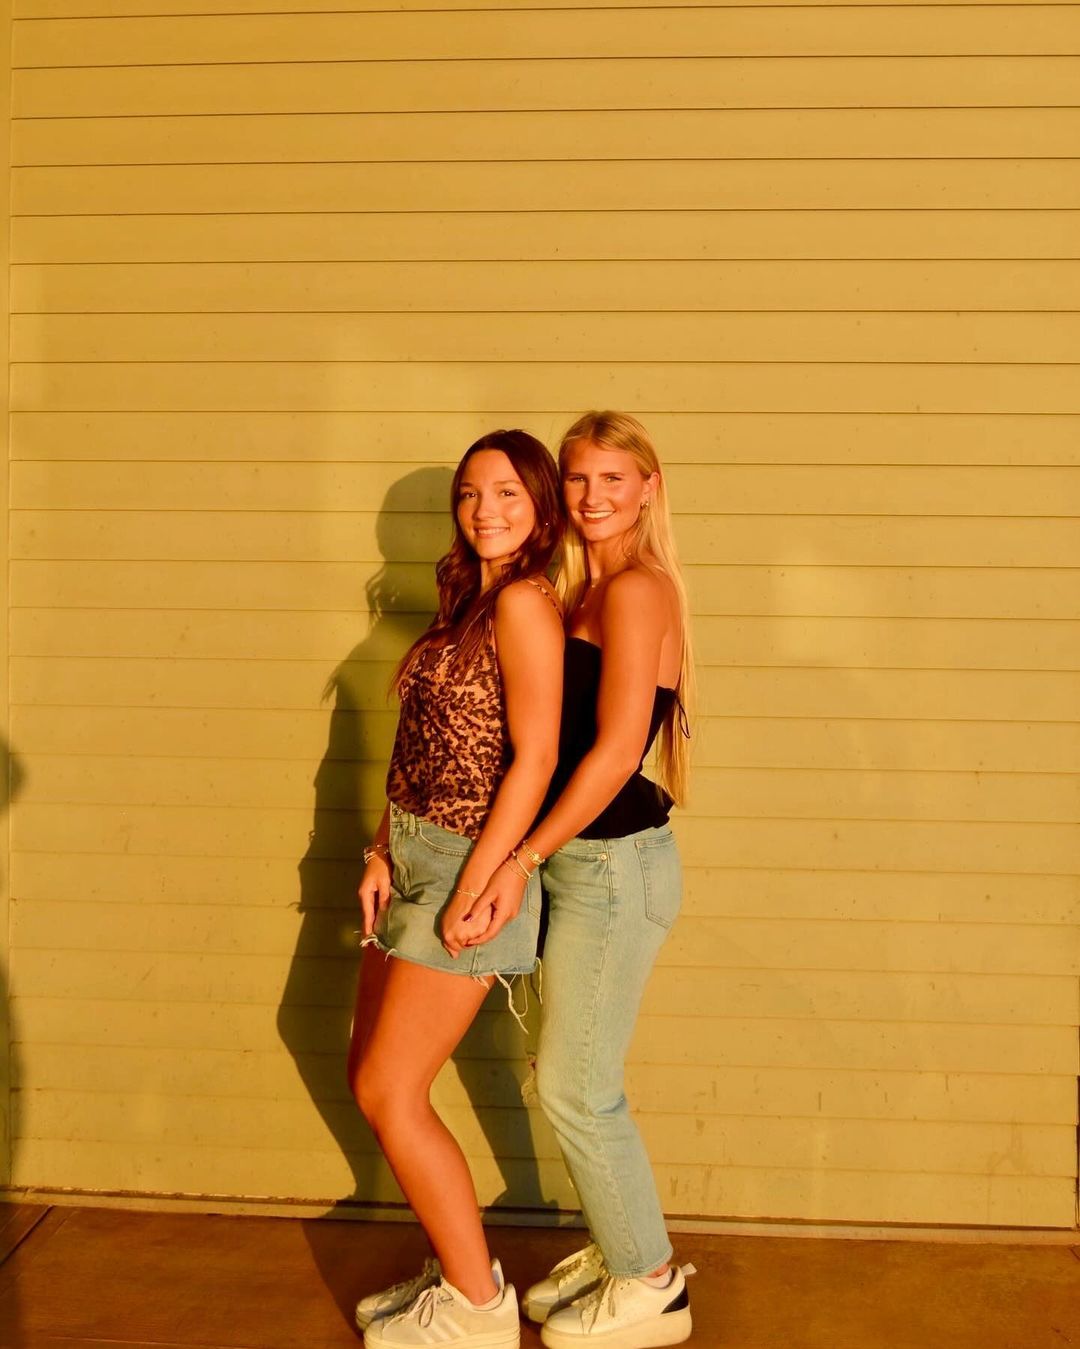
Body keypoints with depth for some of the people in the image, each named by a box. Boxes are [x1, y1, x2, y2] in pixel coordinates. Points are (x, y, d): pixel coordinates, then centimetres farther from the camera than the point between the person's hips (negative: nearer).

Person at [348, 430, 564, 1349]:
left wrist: (473, 891, -20)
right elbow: (424, 743, 12)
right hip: (415, 858, 9)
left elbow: (534, 757, -20)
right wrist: (383, 850, 3)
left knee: (390, 1094, -3)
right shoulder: (467, 602, 13)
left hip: (472, 864, -9)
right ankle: (458, 1270, 29)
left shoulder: (525, 602, -15)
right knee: (370, 1076, 14)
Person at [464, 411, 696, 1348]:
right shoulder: (589, 591, 13)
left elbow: (616, 748, -22)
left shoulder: (635, 589, -16)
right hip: (586, 862, 9)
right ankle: (622, 1249, 35)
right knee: (573, 1078, 18)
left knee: (576, 1087, 2)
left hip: (612, 866, -9)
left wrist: (525, 858, -19)